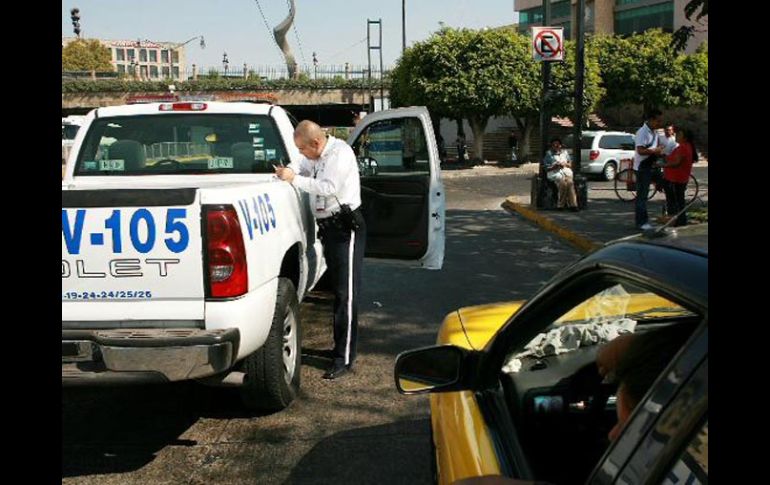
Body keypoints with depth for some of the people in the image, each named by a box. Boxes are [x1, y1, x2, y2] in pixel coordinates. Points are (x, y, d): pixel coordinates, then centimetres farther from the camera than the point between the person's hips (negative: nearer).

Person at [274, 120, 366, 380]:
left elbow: (328, 188, -25)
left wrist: (294, 179, -22)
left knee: (346, 294, -9)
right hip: (329, 227, 10)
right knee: (337, 291, 16)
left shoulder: (340, 153, -15)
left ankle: (344, 359, -7)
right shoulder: (317, 156, 13)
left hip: (346, 229, -10)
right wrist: (286, 170, -3)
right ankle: (340, 346, 27)